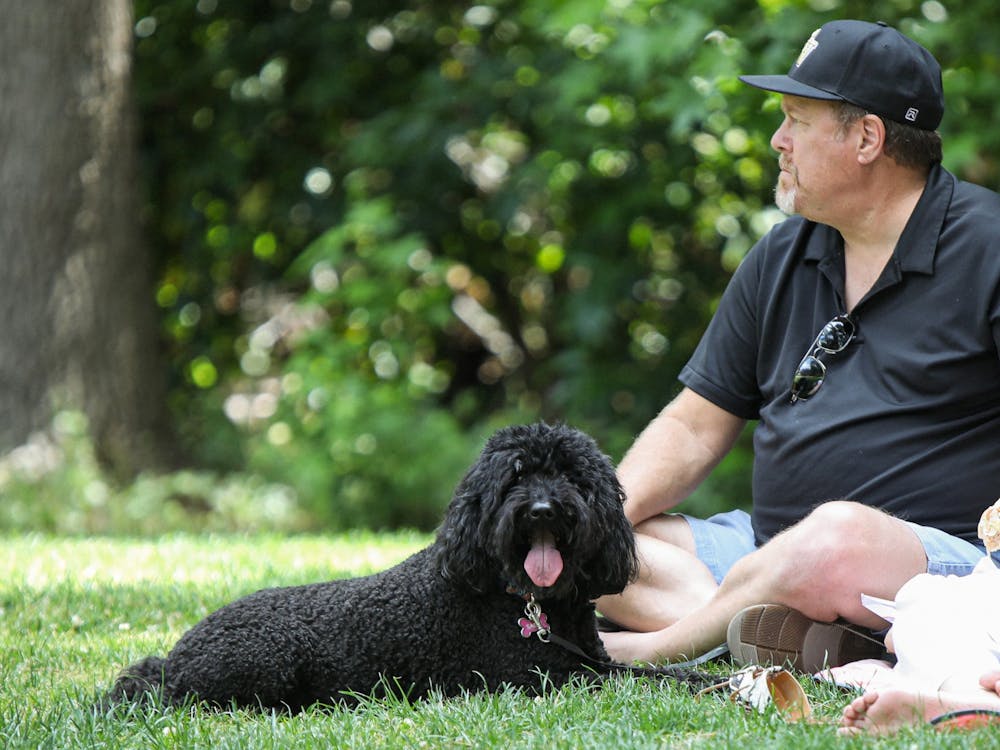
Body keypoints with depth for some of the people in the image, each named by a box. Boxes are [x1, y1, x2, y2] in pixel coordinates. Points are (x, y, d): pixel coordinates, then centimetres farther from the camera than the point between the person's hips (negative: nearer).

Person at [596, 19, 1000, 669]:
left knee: (837, 538, -40)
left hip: (946, 555, -8)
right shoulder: (782, 257, 15)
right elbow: (695, 427, 18)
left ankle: (652, 650, -17)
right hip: (767, 550, 8)